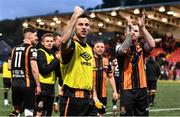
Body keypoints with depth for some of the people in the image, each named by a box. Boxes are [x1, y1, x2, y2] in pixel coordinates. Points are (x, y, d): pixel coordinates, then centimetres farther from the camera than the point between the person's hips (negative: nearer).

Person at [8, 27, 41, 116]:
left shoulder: (15, 49, 13)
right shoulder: (31, 49, -10)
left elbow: (10, 66, 14)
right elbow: (34, 69, -17)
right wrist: (38, 85, -11)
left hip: (15, 83, 7)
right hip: (27, 83, -7)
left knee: (16, 109, 18)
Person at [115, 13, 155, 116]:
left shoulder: (141, 46, 6)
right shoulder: (120, 46, -1)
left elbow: (152, 45, -15)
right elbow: (123, 50, -25)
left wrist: (142, 27, -20)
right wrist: (130, 28, -26)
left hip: (142, 89, 3)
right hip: (127, 90, -3)